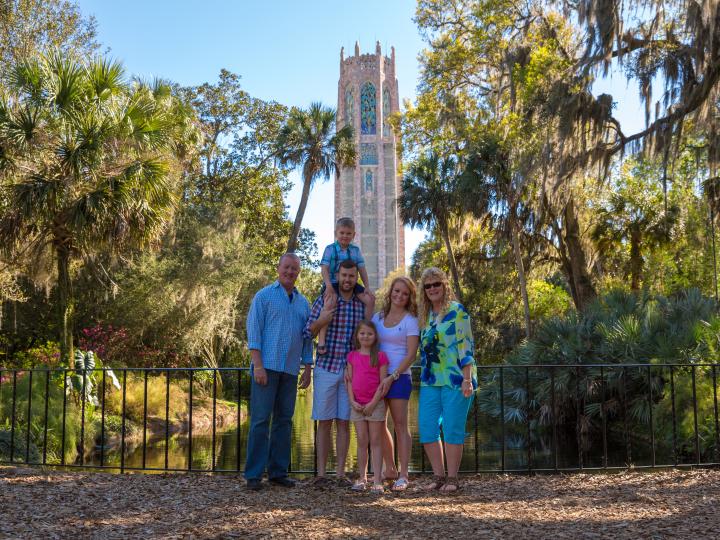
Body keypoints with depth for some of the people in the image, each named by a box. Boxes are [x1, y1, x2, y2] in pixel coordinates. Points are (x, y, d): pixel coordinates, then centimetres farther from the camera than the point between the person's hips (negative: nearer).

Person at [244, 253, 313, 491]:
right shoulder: (264, 296, 2)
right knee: (261, 420, -5)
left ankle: (278, 471, 16)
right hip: (267, 367, -5)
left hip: (290, 371, 5)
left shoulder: (303, 303, 17)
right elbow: (254, 331, -5)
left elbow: (307, 338, 18)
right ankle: (253, 474, 1)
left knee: (284, 420, 8)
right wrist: (258, 365, -14)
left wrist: (307, 369, 11)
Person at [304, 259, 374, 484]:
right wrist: (322, 319, -21)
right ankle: (321, 472, 10)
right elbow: (307, 333, -2)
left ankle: (340, 472, 14)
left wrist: (369, 309, -6)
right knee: (324, 422, 3)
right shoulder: (324, 300, -3)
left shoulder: (362, 303, 5)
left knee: (343, 422, 7)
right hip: (326, 368, -2)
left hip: (350, 371, 2)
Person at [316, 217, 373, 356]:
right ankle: (321, 340, -35)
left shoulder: (356, 250, 10)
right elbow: (324, 268, -10)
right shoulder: (330, 249, -2)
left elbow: (362, 269, 10)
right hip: (333, 283, -5)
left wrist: (367, 287, 0)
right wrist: (329, 286, -23)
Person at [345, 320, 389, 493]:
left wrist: (373, 403, -11)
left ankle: (377, 480, 3)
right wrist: (353, 401, -4)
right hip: (357, 405, 3)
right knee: (362, 442, 8)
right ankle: (362, 478, 16)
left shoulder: (380, 356, -3)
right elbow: (349, 380, 7)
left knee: (376, 442, 1)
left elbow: (383, 383, -6)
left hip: (375, 404, -3)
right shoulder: (352, 356, 7)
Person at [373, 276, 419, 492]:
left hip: (399, 377, -5)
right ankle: (389, 469, 23)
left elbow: (411, 354, -9)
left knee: (400, 424, -5)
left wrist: (392, 377, -16)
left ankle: (403, 475, -1)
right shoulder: (378, 317, 12)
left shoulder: (410, 320, -2)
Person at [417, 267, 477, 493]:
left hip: (455, 379, -6)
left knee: (452, 429, -3)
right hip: (430, 381, 6)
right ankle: (438, 475, 13)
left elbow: (465, 346, -10)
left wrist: (467, 379, -16)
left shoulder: (457, 311, -4)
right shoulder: (425, 315, 15)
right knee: (427, 428, 1)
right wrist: (423, 376, 15)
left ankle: (452, 478, 8)